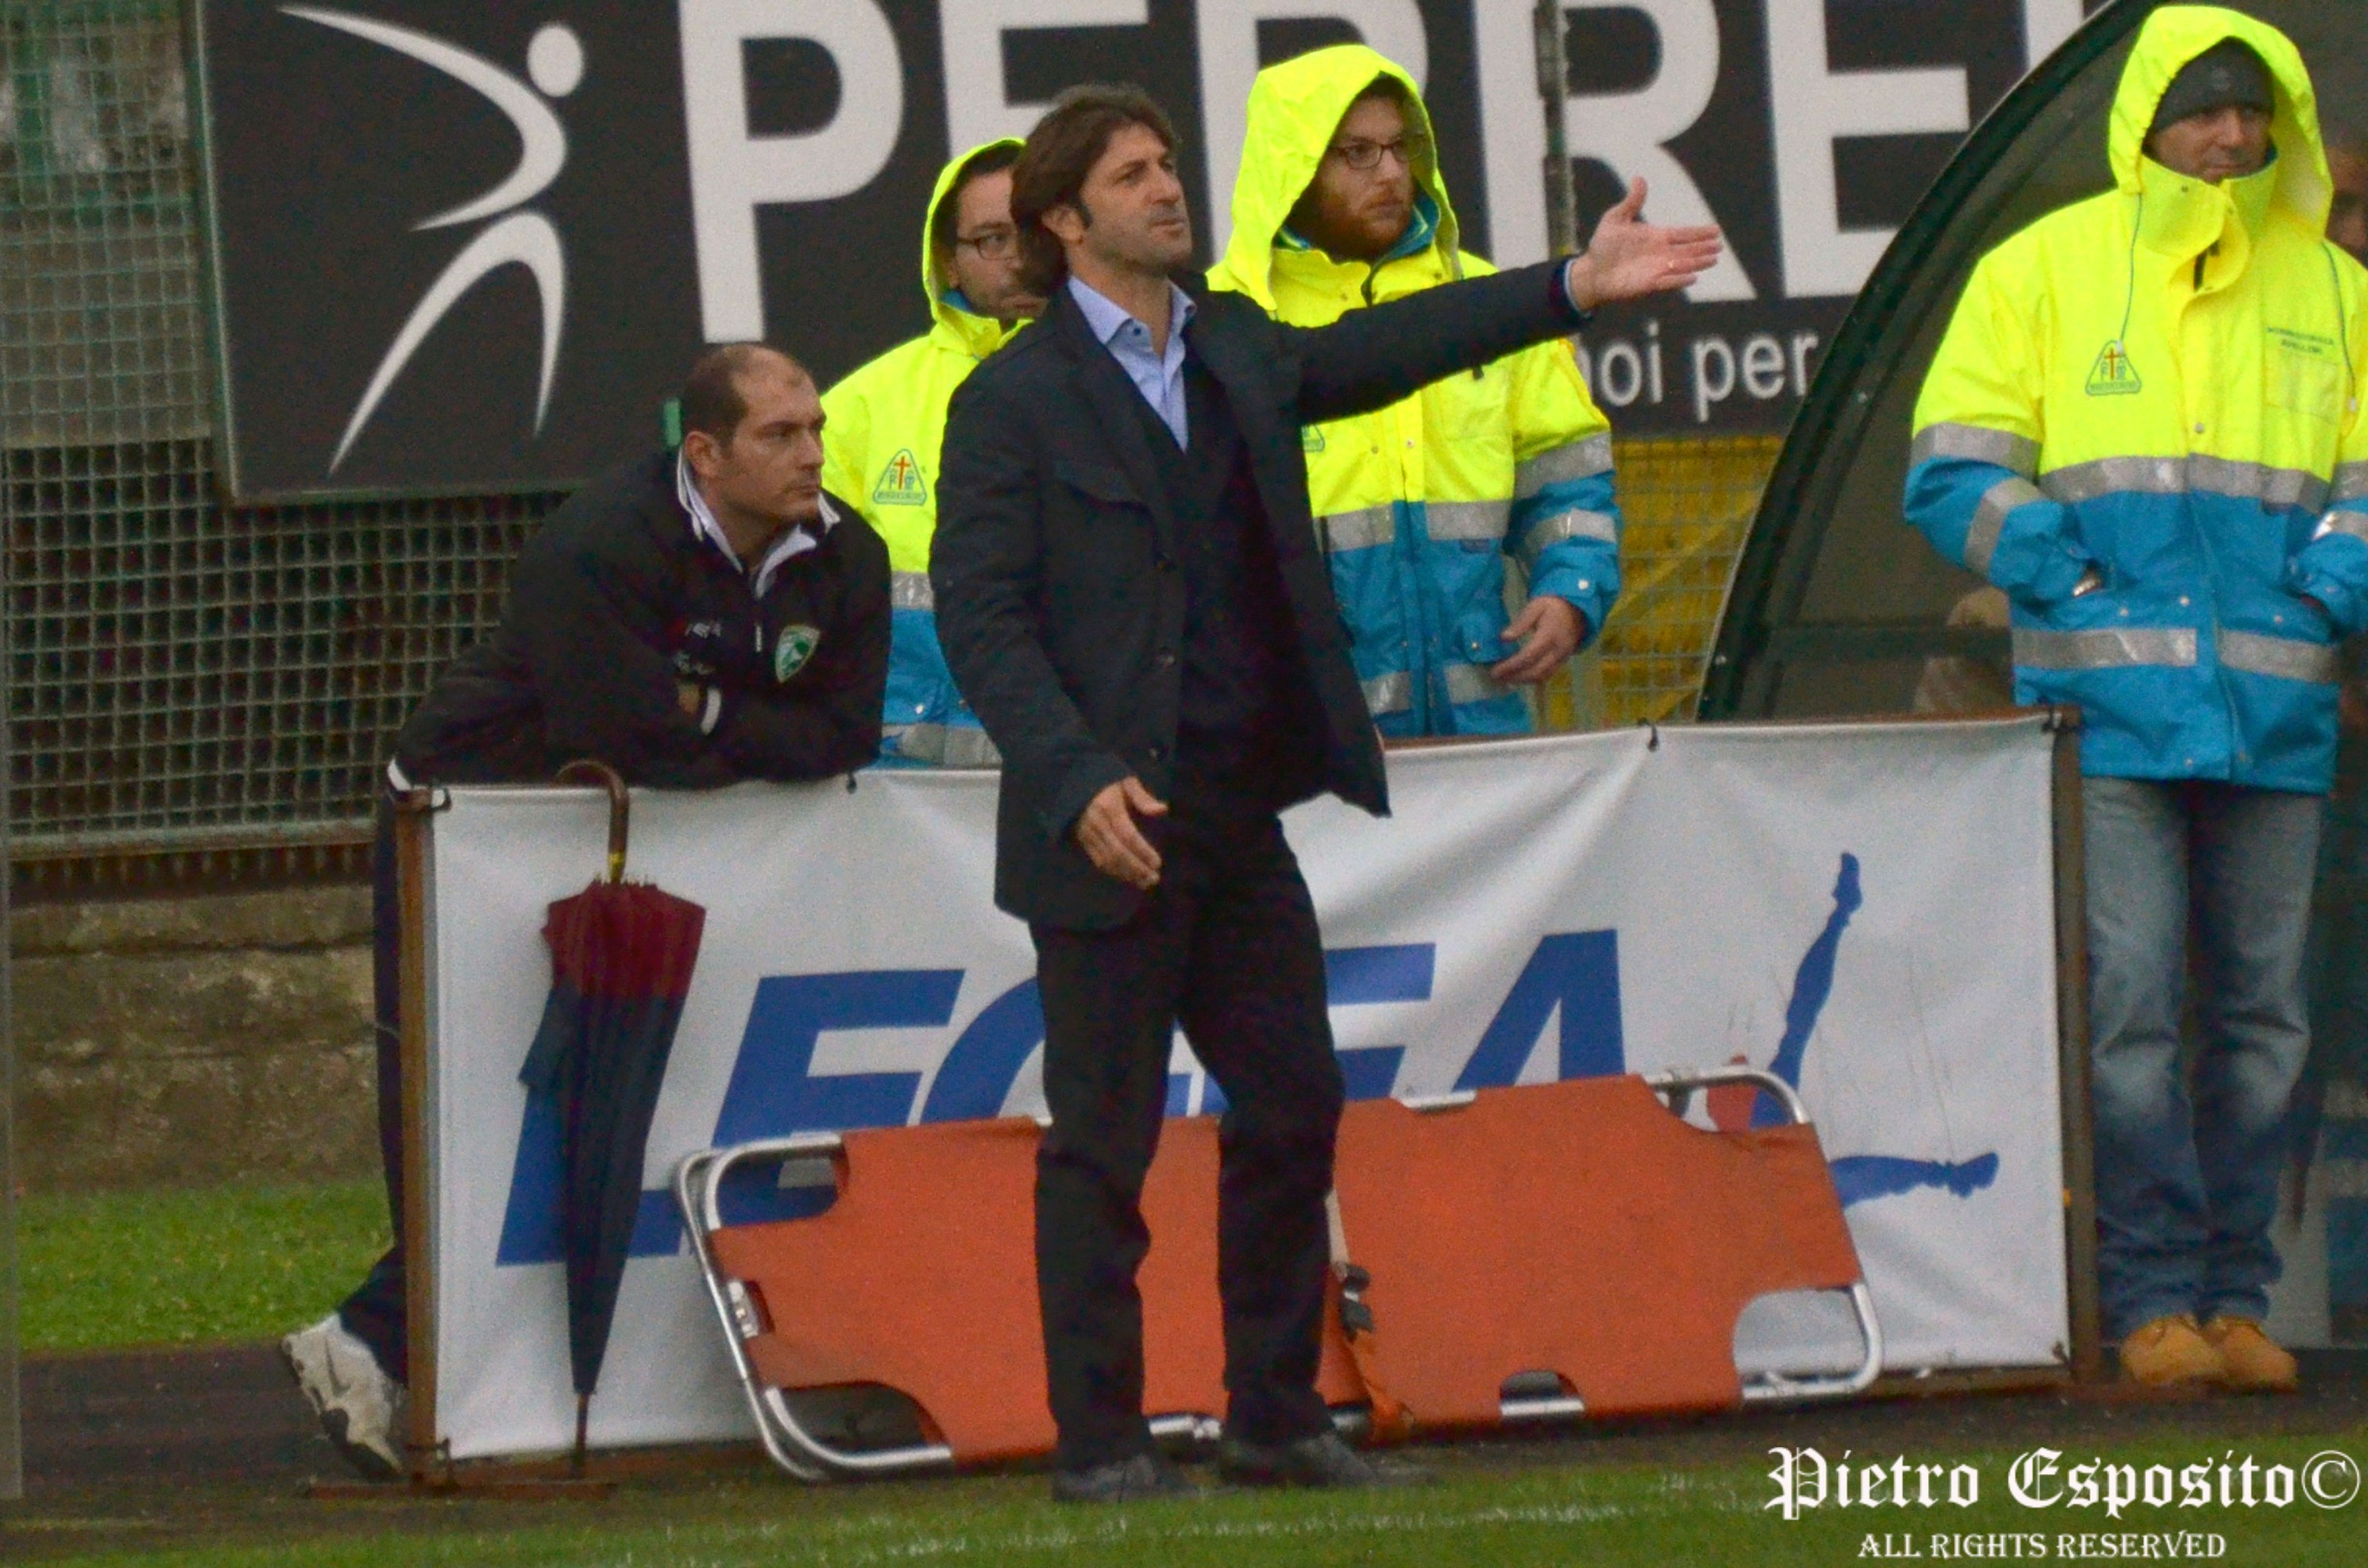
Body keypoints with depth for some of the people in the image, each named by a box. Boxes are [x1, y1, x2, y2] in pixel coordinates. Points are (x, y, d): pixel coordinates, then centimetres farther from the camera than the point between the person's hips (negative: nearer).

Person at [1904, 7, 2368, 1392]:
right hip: (2106, 704, -3)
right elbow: (1951, 475, 5)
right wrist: (2050, 552, -11)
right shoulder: (2045, 271, 7)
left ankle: (2238, 1296, 11)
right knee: (2130, 1004, -8)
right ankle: (2155, 1300, -4)